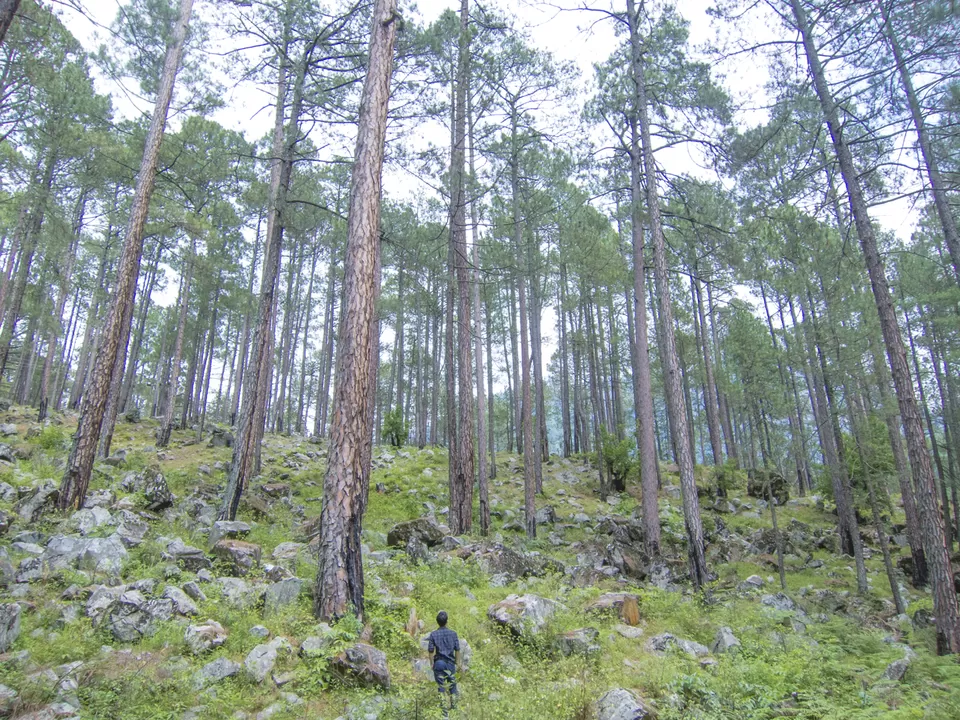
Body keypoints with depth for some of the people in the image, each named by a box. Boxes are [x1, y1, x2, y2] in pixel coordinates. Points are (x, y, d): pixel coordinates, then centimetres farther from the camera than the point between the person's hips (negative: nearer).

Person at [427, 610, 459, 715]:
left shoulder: (433, 634, -7)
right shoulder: (453, 633, -5)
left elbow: (430, 650, -6)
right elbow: (457, 649, -2)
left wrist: (432, 663, 5)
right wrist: (457, 662, 9)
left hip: (439, 662, -1)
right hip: (450, 662, 1)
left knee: (441, 685, 6)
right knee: (452, 683, 18)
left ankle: (444, 709, 6)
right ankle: (453, 704, 26)